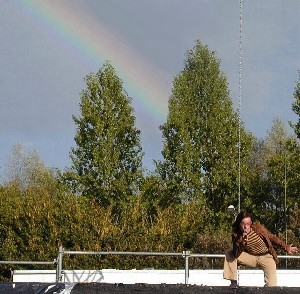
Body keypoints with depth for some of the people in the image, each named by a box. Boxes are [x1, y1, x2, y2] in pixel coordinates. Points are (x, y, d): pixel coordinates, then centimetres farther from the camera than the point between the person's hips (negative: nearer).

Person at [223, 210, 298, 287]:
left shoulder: (257, 227, -17)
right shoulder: (236, 235, -14)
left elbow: (271, 237, -6)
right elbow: (236, 255, -23)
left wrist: (286, 247, -8)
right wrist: (242, 240, -36)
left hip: (266, 257, -2)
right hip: (251, 257, 2)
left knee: (272, 286, -20)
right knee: (229, 254, -18)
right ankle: (233, 283, -12)